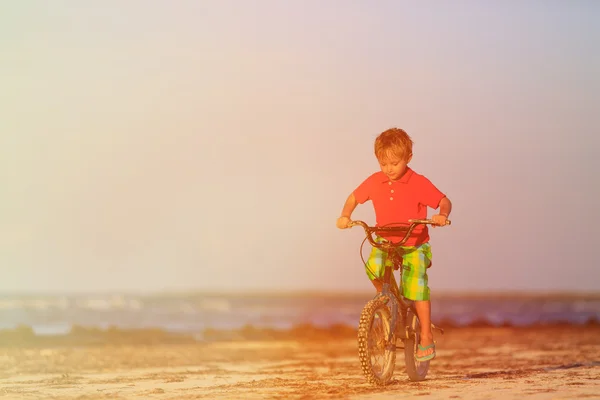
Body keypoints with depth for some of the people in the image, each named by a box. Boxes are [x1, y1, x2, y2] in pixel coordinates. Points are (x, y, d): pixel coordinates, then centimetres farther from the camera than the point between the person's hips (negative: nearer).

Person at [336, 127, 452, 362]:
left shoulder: (419, 183, -11)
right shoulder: (374, 182, -1)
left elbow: (444, 201, -7)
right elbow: (354, 198, 13)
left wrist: (442, 215, -29)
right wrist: (345, 216, -6)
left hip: (414, 245, -3)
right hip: (385, 241, 3)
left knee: (417, 286, -14)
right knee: (373, 266, -27)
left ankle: (426, 338, -1)